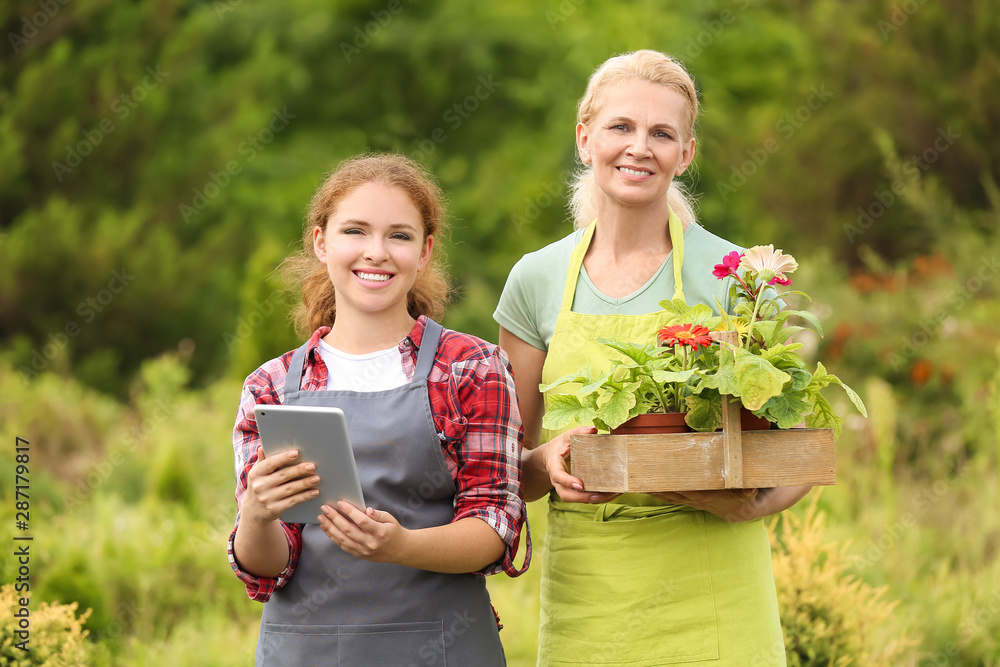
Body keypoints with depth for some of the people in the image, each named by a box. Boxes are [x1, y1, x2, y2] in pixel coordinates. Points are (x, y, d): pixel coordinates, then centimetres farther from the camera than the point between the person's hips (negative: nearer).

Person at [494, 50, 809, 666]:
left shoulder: (734, 275, -2)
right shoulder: (538, 280, 6)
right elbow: (511, 466, 11)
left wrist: (751, 504, -18)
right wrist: (549, 461, -11)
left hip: (710, 595, -2)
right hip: (584, 590, 2)